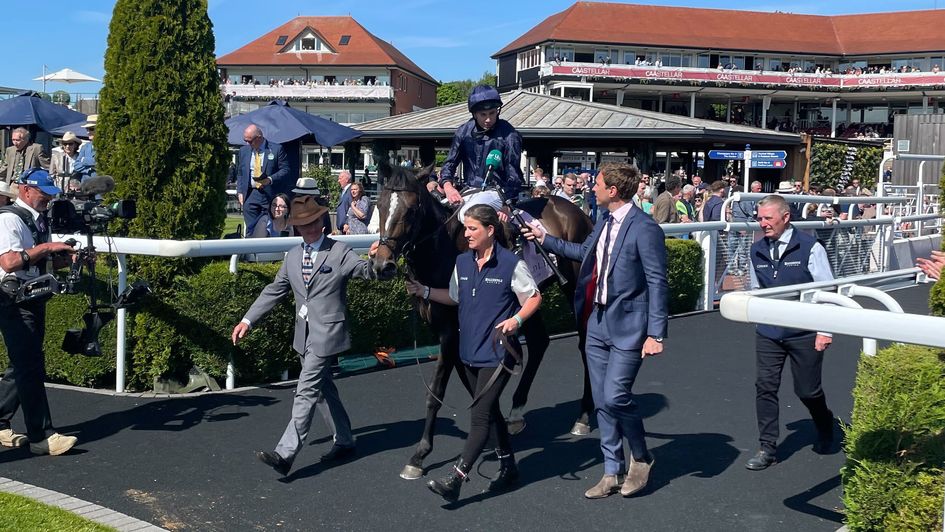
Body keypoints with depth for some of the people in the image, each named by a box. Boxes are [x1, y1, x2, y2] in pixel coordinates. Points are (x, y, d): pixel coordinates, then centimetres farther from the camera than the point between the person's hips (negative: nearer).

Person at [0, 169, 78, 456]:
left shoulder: (40, 220, 15)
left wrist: (70, 258, 6)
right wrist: (45, 247, -22)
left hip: (35, 300, 9)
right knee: (32, 367, -9)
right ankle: (41, 437, -6)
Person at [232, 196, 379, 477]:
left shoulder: (340, 253, -6)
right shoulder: (292, 256, 11)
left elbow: (366, 270, -16)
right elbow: (274, 291, 14)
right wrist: (248, 320, 8)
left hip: (327, 333, -7)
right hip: (304, 334, 7)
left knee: (306, 392, -10)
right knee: (324, 389, 16)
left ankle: (285, 454, -12)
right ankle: (344, 441, 31)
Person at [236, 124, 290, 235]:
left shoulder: (276, 149, -2)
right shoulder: (243, 150, 12)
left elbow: (285, 171, -4)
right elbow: (240, 174, 17)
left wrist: (270, 179, -19)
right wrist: (239, 191, 5)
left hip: (269, 195, -3)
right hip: (250, 196, 3)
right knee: (250, 229, -1)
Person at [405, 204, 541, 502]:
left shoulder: (511, 264, -12)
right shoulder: (462, 262, 6)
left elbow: (534, 298, -5)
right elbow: (455, 297, 18)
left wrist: (516, 319, -22)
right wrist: (425, 292, 5)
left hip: (497, 352, -7)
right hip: (470, 351, 7)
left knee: (480, 415, -9)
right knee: (490, 411, 17)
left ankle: (455, 479, -9)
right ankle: (508, 467, 33)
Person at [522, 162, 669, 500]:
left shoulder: (644, 228, -15)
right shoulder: (604, 225, 9)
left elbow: (657, 283, -17)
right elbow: (583, 252, 29)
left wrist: (655, 334, -20)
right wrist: (545, 239, 30)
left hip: (627, 327, -8)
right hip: (597, 323, 8)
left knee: (615, 396, -13)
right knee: (602, 402, 11)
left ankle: (641, 458, 15)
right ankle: (612, 474, 23)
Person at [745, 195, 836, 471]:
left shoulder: (810, 247, -10)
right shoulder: (757, 250, 4)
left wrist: (825, 330, -12)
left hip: (805, 333, -3)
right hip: (768, 333, 4)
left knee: (807, 390, 8)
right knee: (765, 387, -3)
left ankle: (825, 430, 39)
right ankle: (767, 448, 6)